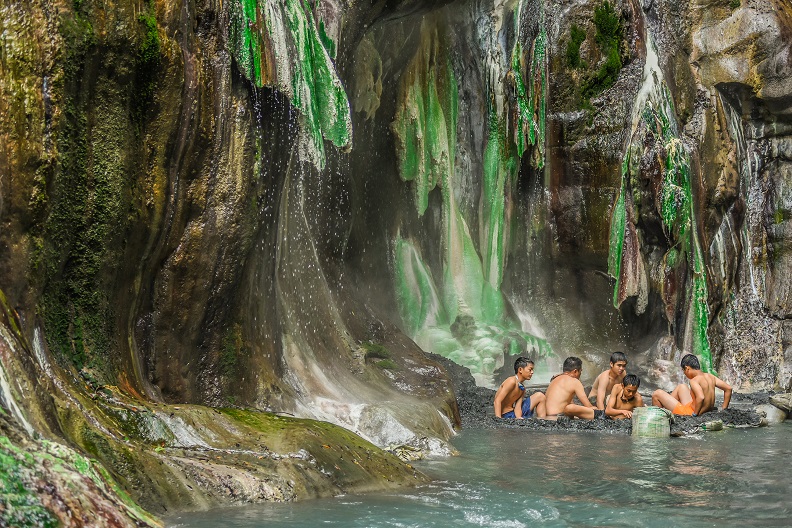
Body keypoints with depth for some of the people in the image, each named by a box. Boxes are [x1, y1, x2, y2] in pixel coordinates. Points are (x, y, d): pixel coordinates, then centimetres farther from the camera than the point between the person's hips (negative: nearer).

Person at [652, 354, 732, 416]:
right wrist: (724, 409, 9)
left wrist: (695, 414, -28)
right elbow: (728, 388, 4)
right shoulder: (710, 376, 1)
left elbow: (701, 397, -41)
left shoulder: (694, 380, -23)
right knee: (681, 387, 32)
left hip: (690, 412, -9)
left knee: (657, 393, 1)